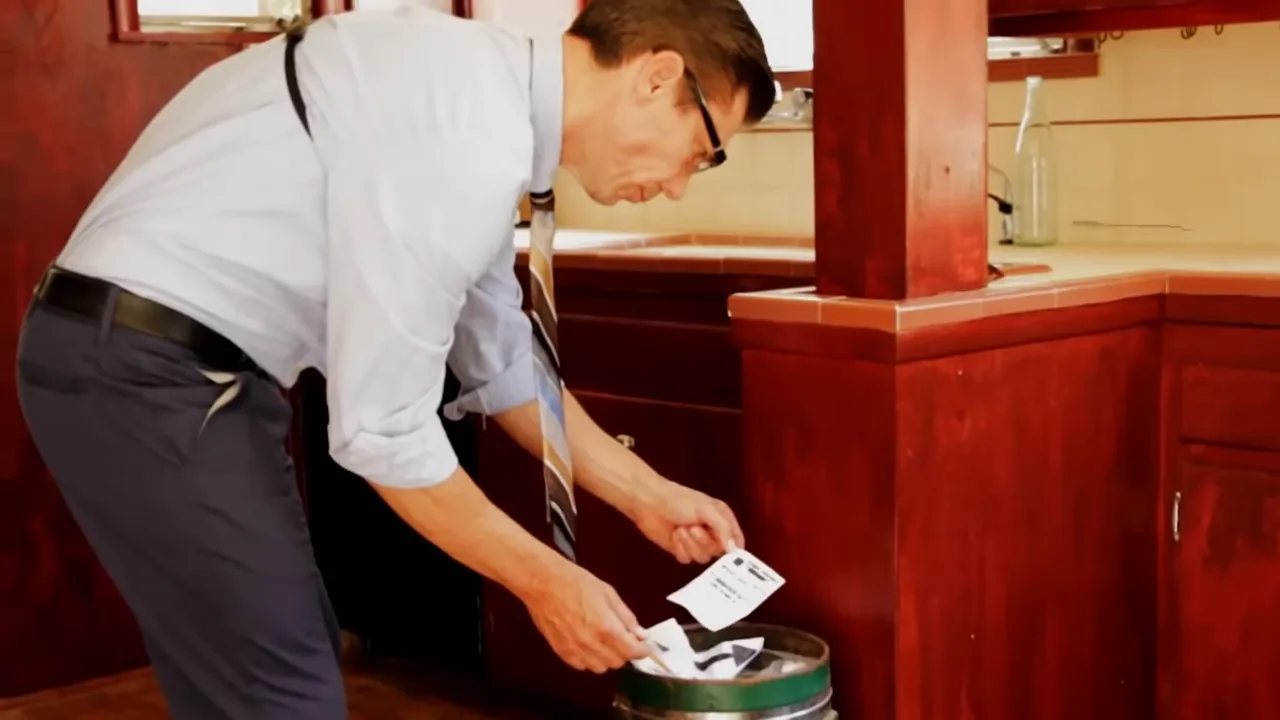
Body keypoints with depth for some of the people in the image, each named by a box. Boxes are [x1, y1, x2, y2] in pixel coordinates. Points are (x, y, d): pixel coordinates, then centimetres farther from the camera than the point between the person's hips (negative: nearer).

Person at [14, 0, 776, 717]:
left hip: (165, 356, 10)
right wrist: (543, 579, -8)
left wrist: (649, 496, 19)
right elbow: (382, 427, -19)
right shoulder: (470, 135, -22)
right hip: (147, 368, -10)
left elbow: (501, 364, 18)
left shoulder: (479, 89, 8)